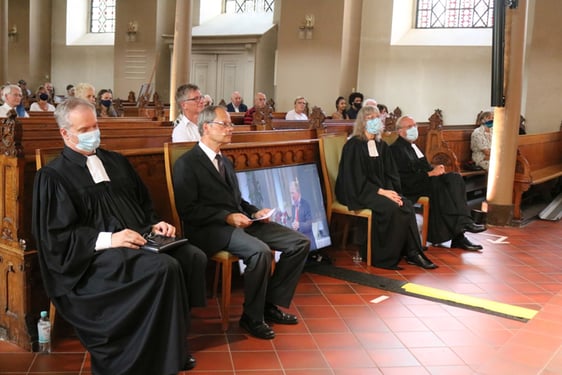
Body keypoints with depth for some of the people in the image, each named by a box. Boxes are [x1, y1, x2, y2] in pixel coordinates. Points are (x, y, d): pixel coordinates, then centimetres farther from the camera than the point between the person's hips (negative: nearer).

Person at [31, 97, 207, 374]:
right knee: (164, 268, -31)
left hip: (139, 241, 7)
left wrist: (154, 225, 2)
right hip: (94, 254, -6)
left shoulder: (116, 161, 19)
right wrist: (106, 239, -20)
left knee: (194, 257, -20)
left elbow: (144, 203, 24)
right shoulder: (53, 176, 0)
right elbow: (56, 237, -8)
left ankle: (171, 342, -7)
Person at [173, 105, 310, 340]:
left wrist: (255, 212, 6)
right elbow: (188, 210, -12)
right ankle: (252, 318, -13)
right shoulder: (187, 164, -4)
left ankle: (270, 304, 3)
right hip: (210, 230, -8)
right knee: (260, 251, -34)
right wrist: (227, 217, -21)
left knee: (300, 243, -5)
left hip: (239, 221, 8)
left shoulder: (224, 161, 22)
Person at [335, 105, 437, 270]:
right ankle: (386, 257, -19)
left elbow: (390, 173, 12)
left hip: (382, 190, 6)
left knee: (407, 205, -20)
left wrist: (391, 191, -9)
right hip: (359, 192, -6)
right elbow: (356, 179, -14)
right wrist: (381, 191, -20)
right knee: (392, 208, -29)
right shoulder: (353, 145, -8)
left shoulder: (381, 145, 13)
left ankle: (413, 253, -16)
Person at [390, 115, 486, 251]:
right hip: (409, 188, -9)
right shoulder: (396, 149, -6)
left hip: (425, 180, 9)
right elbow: (405, 178, -16)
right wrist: (430, 173, -17)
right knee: (438, 184, -33)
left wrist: (435, 169, 0)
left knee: (455, 178, -14)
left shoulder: (413, 146, 23)